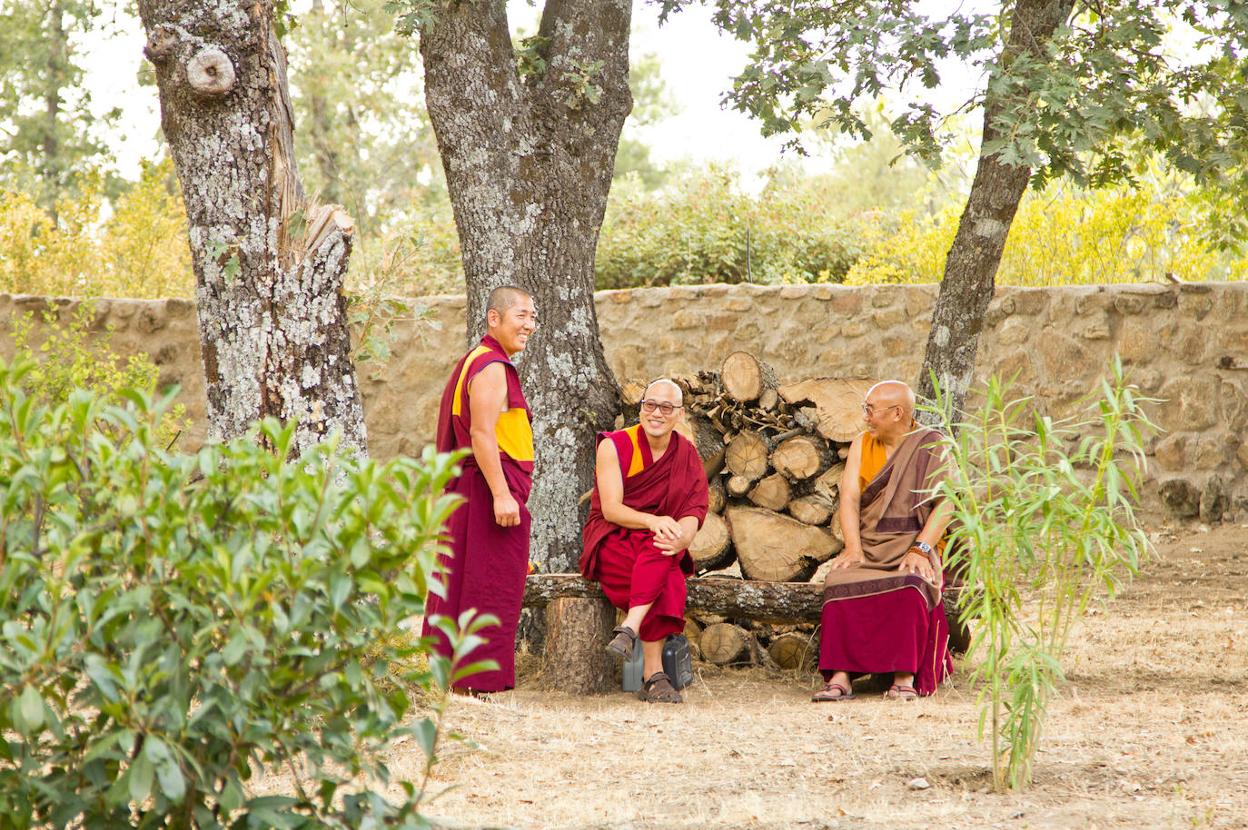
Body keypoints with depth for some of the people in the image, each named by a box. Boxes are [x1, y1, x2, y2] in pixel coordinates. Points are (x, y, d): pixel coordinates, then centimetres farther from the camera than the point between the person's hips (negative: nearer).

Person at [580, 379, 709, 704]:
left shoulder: (687, 455, 6)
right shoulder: (614, 446, -4)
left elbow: (693, 513, -5)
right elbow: (611, 509, -13)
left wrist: (682, 536, -30)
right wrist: (653, 521, -32)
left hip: (661, 544, 3)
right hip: (611, 542, -3)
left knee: (664, 547, -36)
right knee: (668, 580, -34)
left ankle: (630, 629, -44)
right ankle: (653, 673, -41)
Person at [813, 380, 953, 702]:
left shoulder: (932, 447, 3)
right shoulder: (861, 445, 14)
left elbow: (946, 504, -7)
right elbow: (849, 498, 4)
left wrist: (920, 549, -20)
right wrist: (854, 547, -12)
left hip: (914, 545, -3)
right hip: (869, 544, 3)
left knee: (909, 587, -37)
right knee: (841, 582, -30)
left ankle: (905, 678, -37)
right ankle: (839, 678, -36)